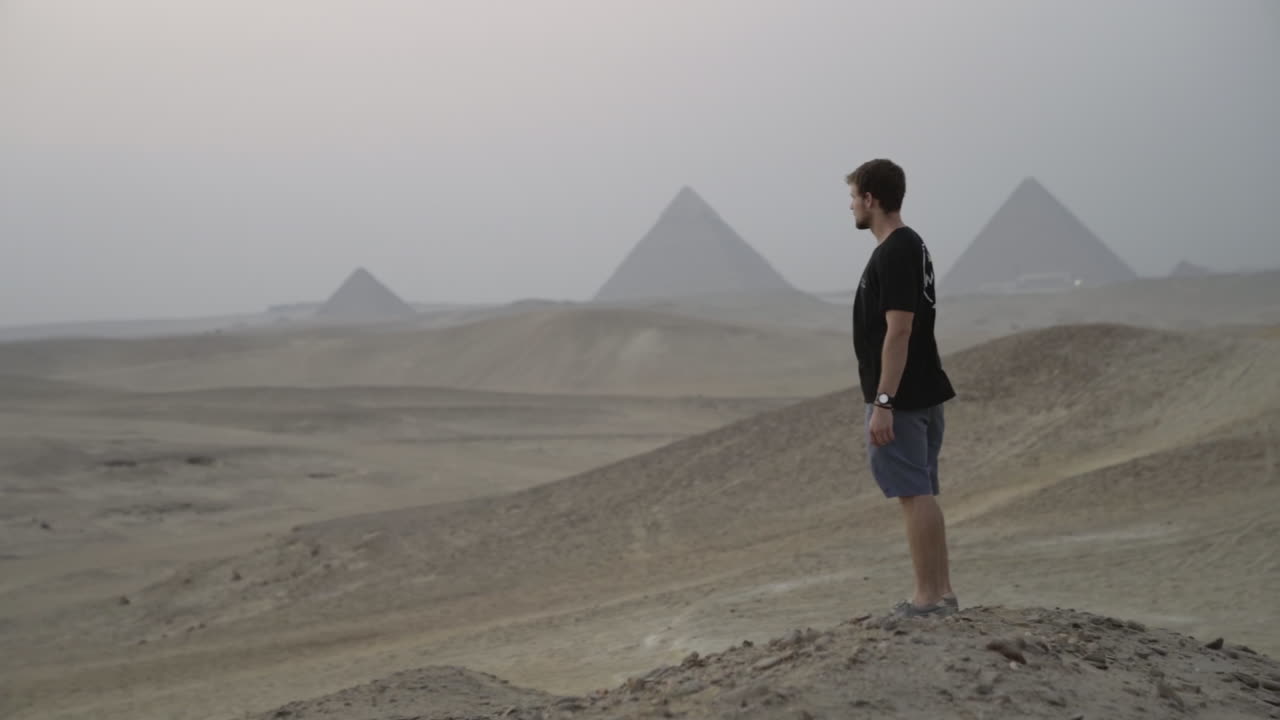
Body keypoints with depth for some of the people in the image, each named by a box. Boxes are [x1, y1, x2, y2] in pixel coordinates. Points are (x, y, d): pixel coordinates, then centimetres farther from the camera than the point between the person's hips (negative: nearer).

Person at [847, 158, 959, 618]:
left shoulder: (893, 253, -18)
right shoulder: (910, 246, 15)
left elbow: (899, 331, -23)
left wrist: (883, 402, -24)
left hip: (901, 399, -10)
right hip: (922, 392, 10)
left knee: (913, 494, -7)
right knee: (921, 493, 12)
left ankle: (928, 598, -5)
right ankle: (941, 592, 15)